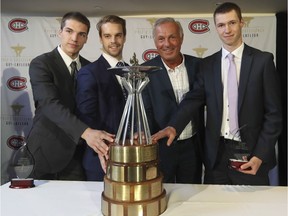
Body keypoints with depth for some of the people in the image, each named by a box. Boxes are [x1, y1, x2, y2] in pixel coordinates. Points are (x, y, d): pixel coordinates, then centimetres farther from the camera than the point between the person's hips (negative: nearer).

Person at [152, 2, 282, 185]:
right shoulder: (208, 64, 6)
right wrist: (174, 127, -23)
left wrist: (260, 155, -10)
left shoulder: (263, 60, -3)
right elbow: (193, 99, -5)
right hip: (216, 153, 2)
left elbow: (274, 113, -4)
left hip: (250, 153, -2)